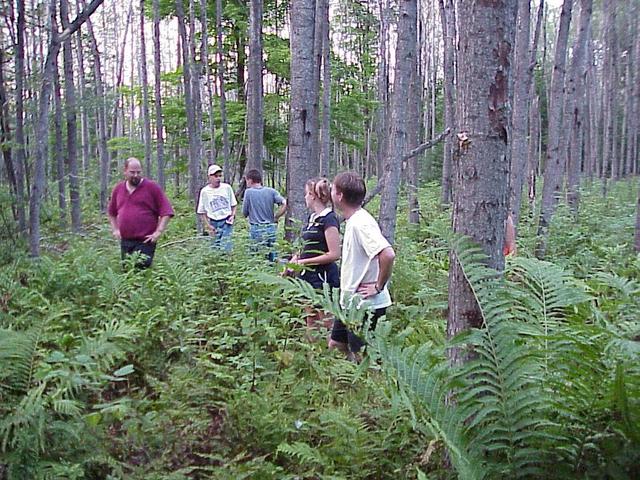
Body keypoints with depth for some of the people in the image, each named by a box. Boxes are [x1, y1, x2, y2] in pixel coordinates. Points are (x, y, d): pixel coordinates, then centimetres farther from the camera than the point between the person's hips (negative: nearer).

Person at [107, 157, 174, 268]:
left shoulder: (152, 187, -1)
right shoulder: (118, 189, 13)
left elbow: (166, 212, -4)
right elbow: (111, 213, 27)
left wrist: (158, 232, -11)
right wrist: (115, 230, 14)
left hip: (145, 242, -5)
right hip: (125, 242, 5)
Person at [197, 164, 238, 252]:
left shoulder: (227, 187, 1)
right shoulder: (204, 191, -2)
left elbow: (233, 205, 12)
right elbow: (202, 212, 4)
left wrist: (233, 216, -5)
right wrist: (208, 226, -4)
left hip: (227, 221, -1)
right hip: (214, 223, 1)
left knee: (225, 247, -12)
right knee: (215, 247, 6)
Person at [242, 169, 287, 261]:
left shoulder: (248, 192, -6)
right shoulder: (271, 191, 2)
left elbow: (245, 213, -1)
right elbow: (284, 204, -7)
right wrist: (276, 218, 2)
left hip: (256, 229, -3)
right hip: (271, 228, 3)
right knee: (272, 256, 11)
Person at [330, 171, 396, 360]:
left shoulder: (361, 223, -22)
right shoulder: (353, 221, 9)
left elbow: (388, 254, -34)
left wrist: (379, 286, -22)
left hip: (366, 304, -10)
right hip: (350, 302, 10)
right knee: (336, 346, 19)